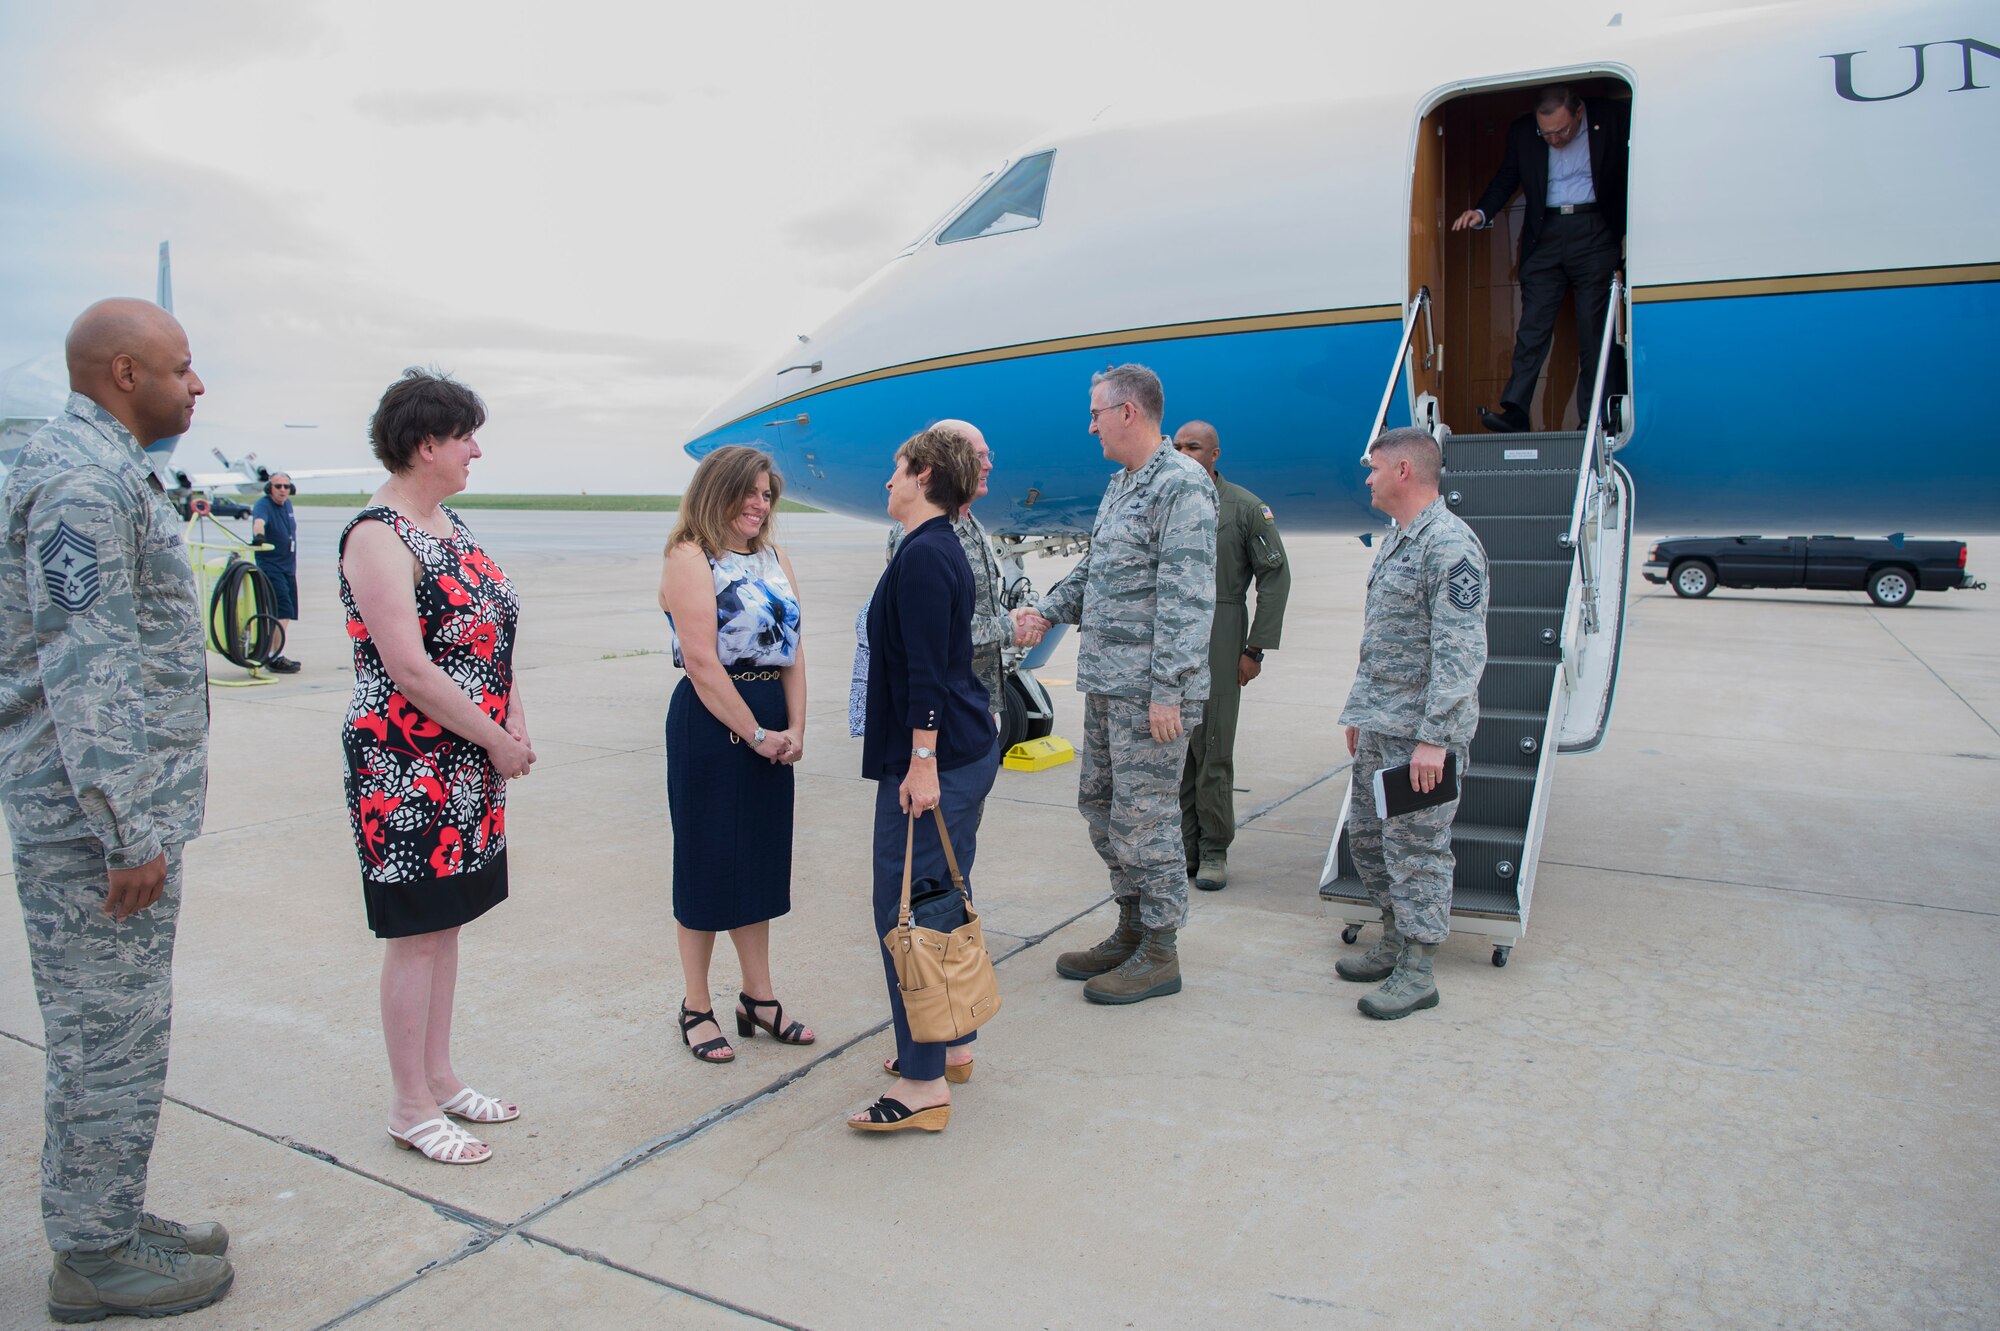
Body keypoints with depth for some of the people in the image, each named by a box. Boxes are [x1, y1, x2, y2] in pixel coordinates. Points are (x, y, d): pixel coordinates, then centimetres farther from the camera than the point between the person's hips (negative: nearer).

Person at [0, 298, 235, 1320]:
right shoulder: (82, 480, -17)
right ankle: (96, 1258, 16)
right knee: (109, 1033, 2)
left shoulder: (103, 468, 16)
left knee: (110, 1028, 18)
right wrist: (130, 832, -21)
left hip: (120, 799, 11)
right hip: (95, 811, -11)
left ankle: (107, 1221, 32)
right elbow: (87, 670, -23)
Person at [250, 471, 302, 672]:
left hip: (288, 567, 8)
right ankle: (274, 658, -14)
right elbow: (259, 520, -35)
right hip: (270, 567, -8)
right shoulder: (263, 505, -13)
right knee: (283, 612, -17)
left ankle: (273, 655, 24)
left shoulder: (288, 505, 11)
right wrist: (258, 535, -58)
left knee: (287, 614, 13)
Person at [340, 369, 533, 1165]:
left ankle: (439, 1079, 30)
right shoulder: (378, 536, -16)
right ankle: (412, 1109, 16)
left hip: (470, 766, 9)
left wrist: (514, 723, 2)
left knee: (447, 924, 16)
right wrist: (496, 739, -15)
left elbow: (492, 635, 14)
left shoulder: (449, 524, 12)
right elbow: (408, 666, -22)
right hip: (408, 769, -9)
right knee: (416, 936, 2)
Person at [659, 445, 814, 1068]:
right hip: (710, 722, -7)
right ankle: (696, 1007, 17)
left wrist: (794, 728, -3)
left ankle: (758, 997, 26)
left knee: (762, 860, 14)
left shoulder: (775, 559, 13)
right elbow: (702, 661, -16)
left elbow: (793, 649, 8)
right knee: (708, 861, 3)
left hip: (771, 728, 7)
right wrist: (755, 732, -14)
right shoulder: (690, 558, -9)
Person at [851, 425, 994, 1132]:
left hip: (934, 760, -10)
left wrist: (922, 763, -22)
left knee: (905, 909, -5)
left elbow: (927, 670, -21)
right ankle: (951, 1046, 28)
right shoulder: (943, 550, 16)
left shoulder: (924, 555, -16)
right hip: (965, 752, 10)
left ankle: (924, 1082, 2)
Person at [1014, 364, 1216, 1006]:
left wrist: (1168, 689, -23)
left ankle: (1160, 953, 12)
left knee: (1144, 817, -2)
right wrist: (1049, 609, 12)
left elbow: (1187, 597, -20)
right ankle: (1131, 931, 30)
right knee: (1099, 804, 16)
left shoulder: (1182, 484, -14)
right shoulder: (1121, 483, 17)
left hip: (1149, 689, -10)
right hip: (1106, 681, 10)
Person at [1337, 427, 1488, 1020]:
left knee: (1415, 847, -2)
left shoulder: (1450, 544, -17)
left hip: (1421, 732, -10)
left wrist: (1434, 737, -25)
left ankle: (1416, 972, 9)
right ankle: (1394, 942, 31)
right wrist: (1360, 710, 22)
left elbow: (1461, 653, -22)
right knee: (1366, 836, 16)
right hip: (1379, 727, 10)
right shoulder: (1395, 540, 15)